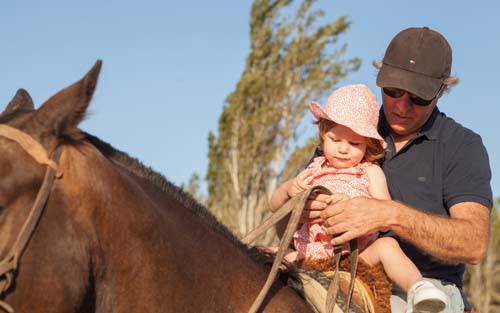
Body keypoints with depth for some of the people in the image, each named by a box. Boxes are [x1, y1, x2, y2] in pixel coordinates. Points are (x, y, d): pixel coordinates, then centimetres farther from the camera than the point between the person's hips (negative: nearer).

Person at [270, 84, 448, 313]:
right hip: (311, 257, 3)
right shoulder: (313, 171, 15)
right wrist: (289, 189, -8)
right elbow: (275, 206, 16)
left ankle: (416, 288, -45)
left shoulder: (370, 172, 7)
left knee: (386, 245, -32)